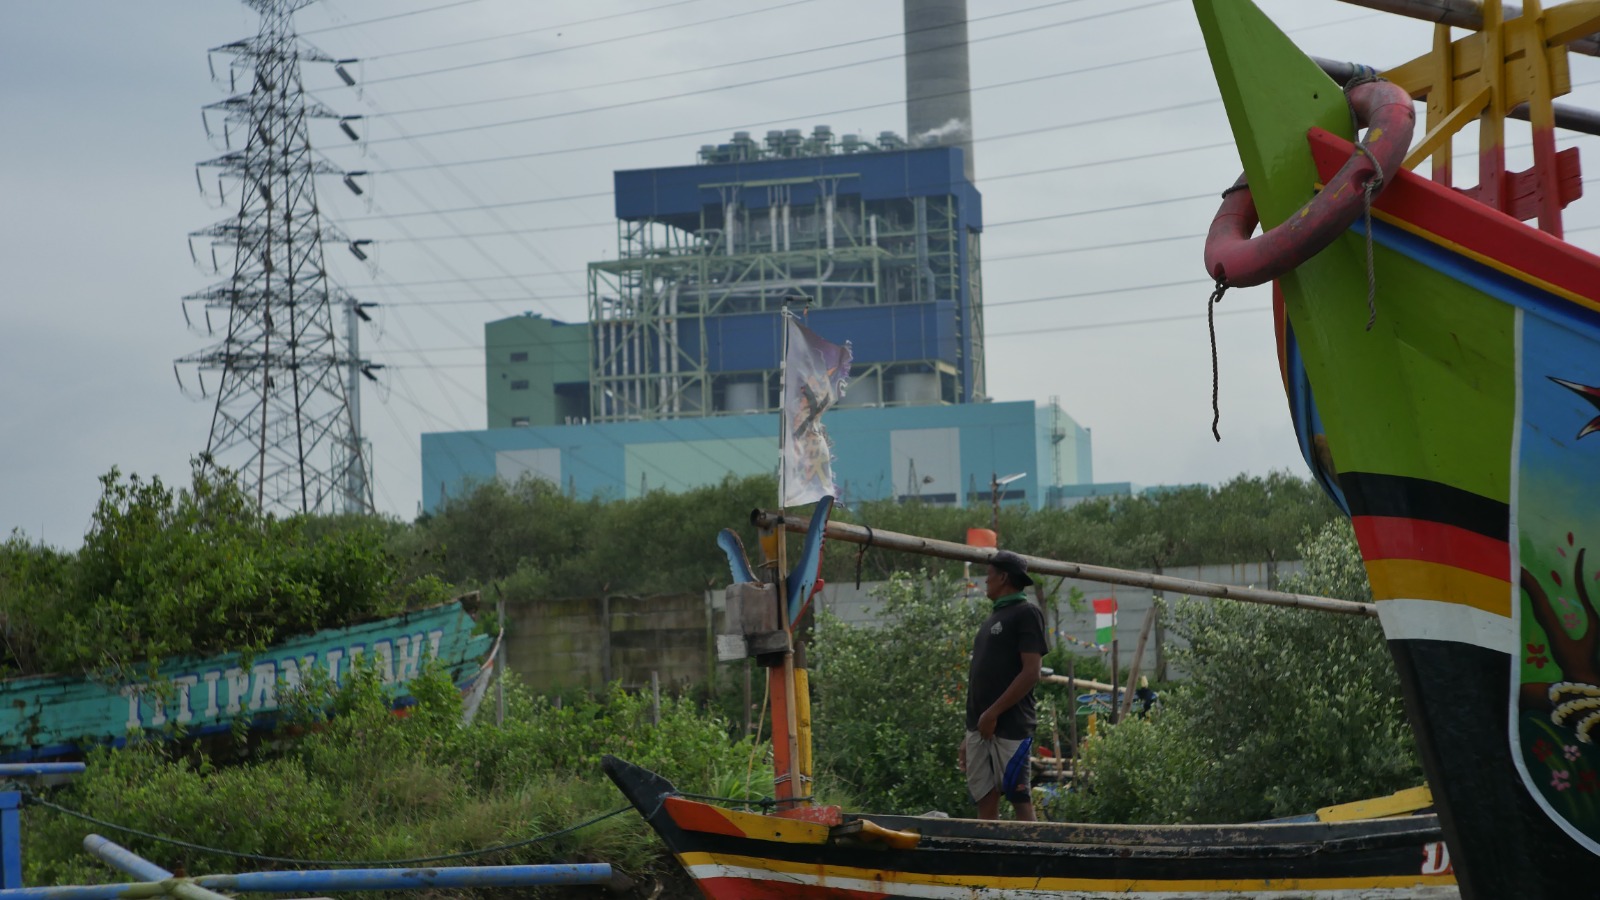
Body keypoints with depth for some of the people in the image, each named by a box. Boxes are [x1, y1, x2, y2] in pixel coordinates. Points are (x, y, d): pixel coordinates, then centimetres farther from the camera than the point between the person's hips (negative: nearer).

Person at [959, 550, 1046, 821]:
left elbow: (1030, 673, -14)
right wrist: (970, 736, 18)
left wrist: (993, 712, -17)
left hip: (1011, 727, -8)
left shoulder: (1026, 613, -5)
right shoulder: (992, 619, 20)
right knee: (985, 802, 5)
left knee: (1019, 799, -8)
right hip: (980, 727, 8)